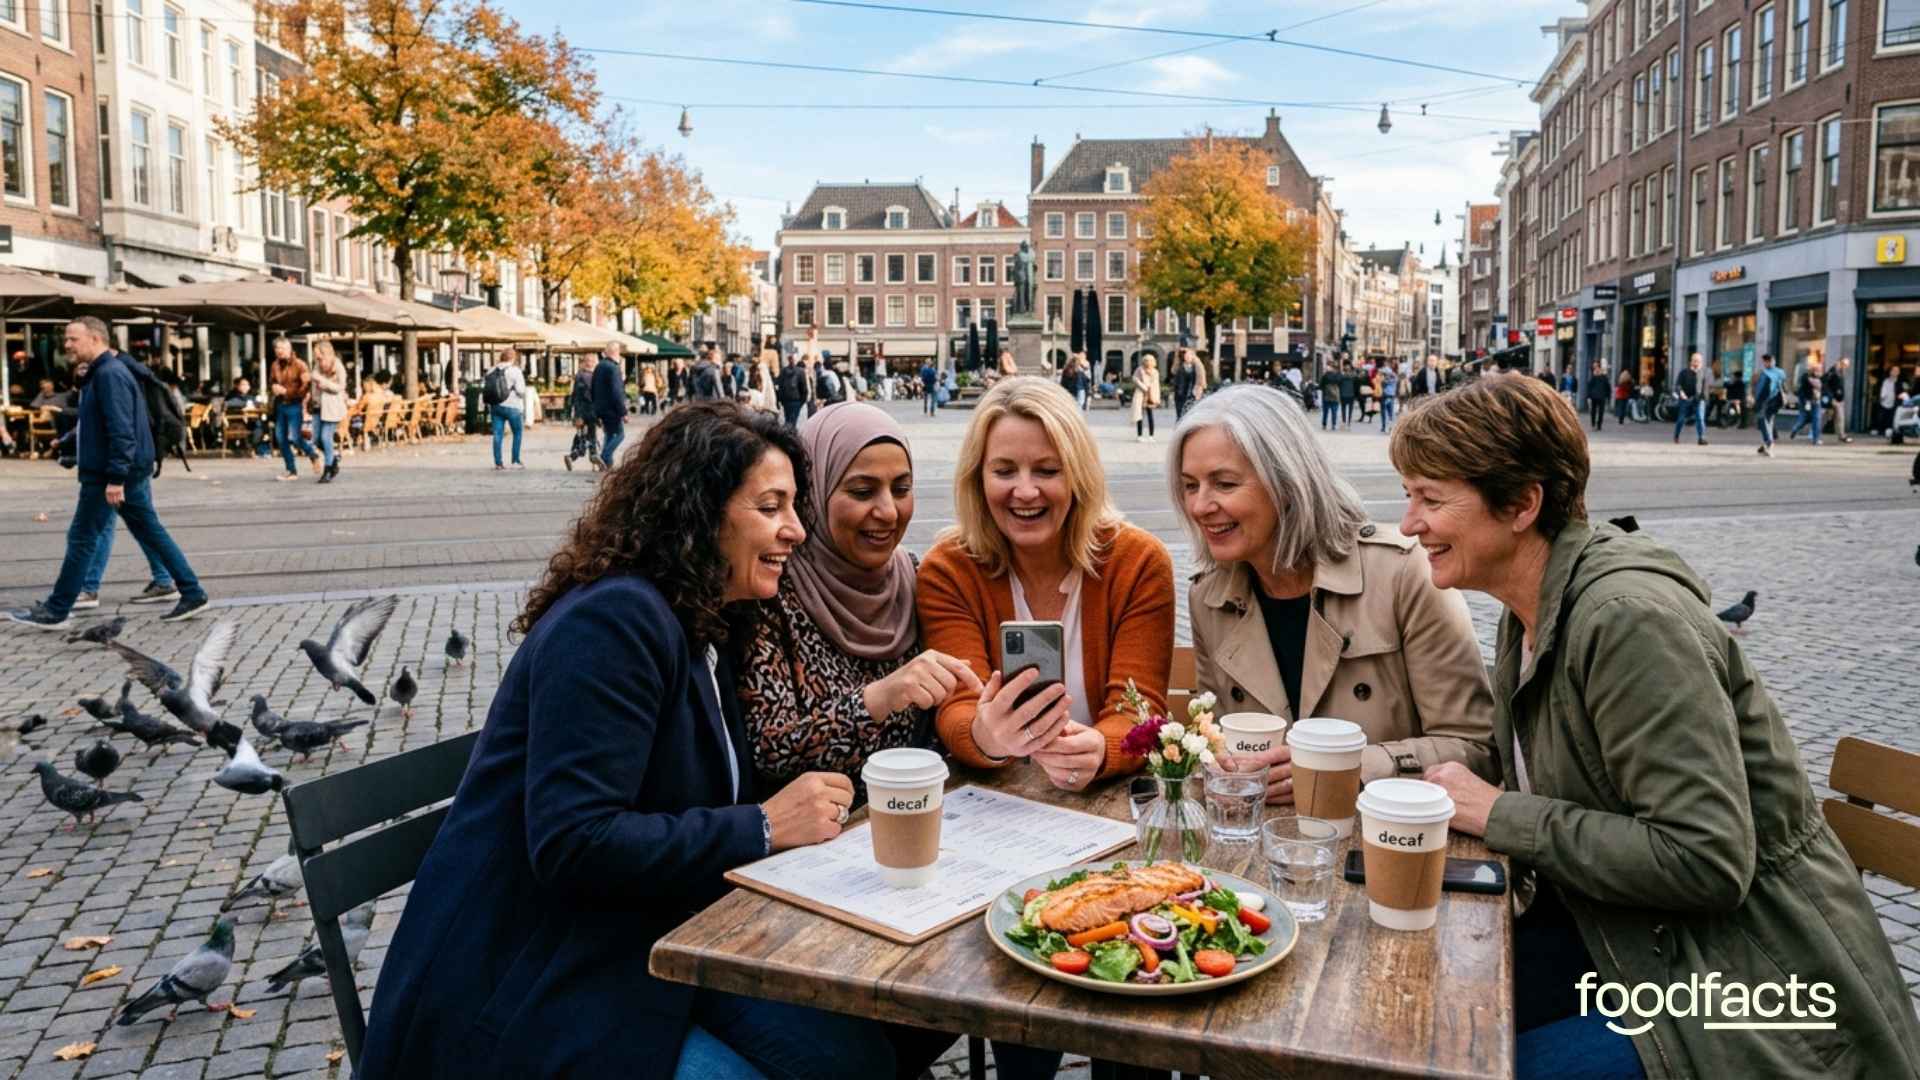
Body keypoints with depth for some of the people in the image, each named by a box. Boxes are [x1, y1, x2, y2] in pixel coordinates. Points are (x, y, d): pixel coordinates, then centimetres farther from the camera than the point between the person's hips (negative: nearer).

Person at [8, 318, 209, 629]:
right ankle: (192, 593, 10)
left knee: (82, 539, -2)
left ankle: (55, 612, 7)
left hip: (110, 472, -10)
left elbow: (121, 430, -24)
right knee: (151, 533, 11)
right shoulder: (102, 372, 16)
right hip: (132, 470, 10)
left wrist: (115, 478, -26)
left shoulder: (110, 374, -17)